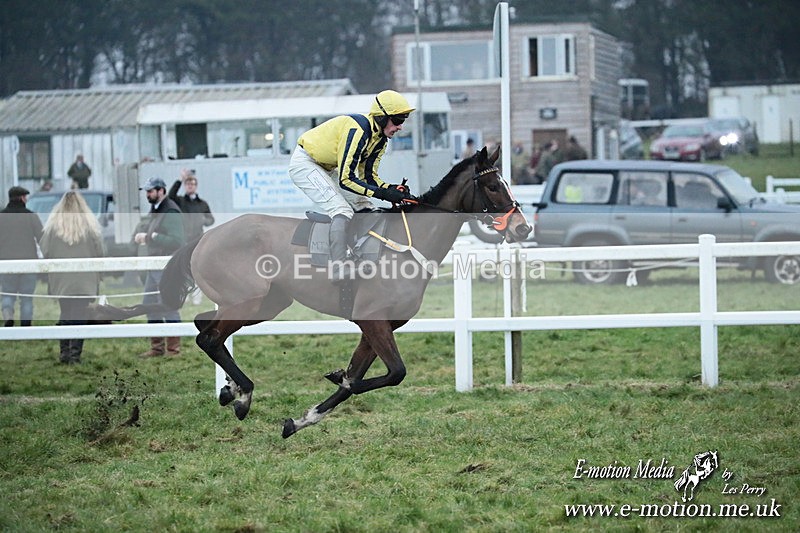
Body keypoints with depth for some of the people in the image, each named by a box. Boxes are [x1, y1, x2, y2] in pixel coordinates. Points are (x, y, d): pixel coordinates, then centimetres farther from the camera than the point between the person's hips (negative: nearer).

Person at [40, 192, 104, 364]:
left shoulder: (53, 226, -5)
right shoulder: (89, 226, -6)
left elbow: (45, 253, -1)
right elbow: (99, 253, -2)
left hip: (61, 280, 1)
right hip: (84, 281, -1)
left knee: (64, 316, 12)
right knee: (79, 317, 2)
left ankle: (65, 352, 8)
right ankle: (75, 353, -3)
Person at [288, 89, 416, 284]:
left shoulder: (380, 138, -1)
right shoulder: (357, 130, -30)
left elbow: (369, 176, 3)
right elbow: (346, 179, -31)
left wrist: (393, 189, -16)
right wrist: (383, 193, -34)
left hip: (327, 168, 10)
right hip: (304, 164, -10)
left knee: (364, 208, 4)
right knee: (342, 210, -24)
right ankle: (338, 268, -33)